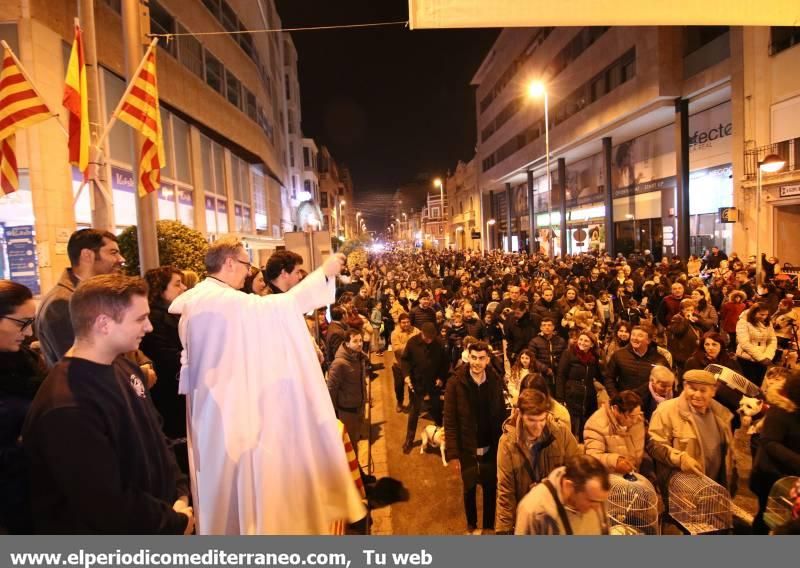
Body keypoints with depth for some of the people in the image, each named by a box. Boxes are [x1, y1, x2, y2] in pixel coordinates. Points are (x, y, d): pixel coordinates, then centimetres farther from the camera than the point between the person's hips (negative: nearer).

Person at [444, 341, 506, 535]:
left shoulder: (495, 381, -6)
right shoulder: (456, 382, -15)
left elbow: (501, 415, 0)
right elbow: (450, 420, -13)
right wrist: (452, 452, -14)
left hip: (491, 448, 2)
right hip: (467, 448, -1)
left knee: (491, 488, 13)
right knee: (469, 488, 17)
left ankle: (489, 525, 35)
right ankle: (471, 525, 40)